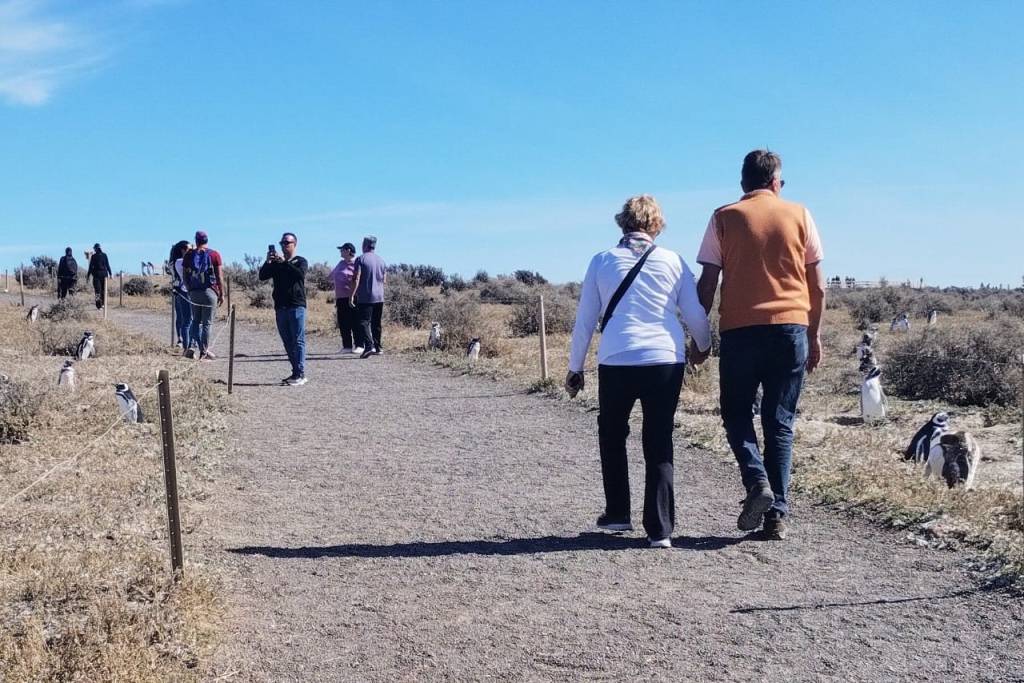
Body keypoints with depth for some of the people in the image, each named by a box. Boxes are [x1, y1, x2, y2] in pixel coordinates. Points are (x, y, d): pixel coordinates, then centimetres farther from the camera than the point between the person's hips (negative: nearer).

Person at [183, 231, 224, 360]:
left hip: (194, 292, 2)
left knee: (196, 321, 16)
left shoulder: (189, 255, 5)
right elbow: (219, 276, -4)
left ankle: (191, 346, 4)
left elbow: (184, 276, 6)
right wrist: (221, 294, 3)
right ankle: (204, 352, 4)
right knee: (207, 323, 3)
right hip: (210, 292, -2)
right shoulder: (214, 255, -2)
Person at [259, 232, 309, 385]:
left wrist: (284, 262, -20)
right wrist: (267, 261, -11)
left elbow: (300, 274, -18)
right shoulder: (276, 263, 15)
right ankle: (295, 372, 15)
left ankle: (300, 374, -10)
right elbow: (262, 276, 3)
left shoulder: (300, 261, 4)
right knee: (287, 342, 8)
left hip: (296, 306, -5)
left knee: (298, 341, -8)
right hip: (280, 307, 5)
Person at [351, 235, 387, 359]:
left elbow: (357, 279, -14)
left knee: (364, 322, -8)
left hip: (365, 297, -6)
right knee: (377, 323, 14)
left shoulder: (361, 259, -7)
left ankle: (369, 346, -23)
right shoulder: (382, 261, 10)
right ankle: (377, 347, 19)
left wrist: (352, 295, -11)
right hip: (379, 297, 6)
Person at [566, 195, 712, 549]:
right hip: (666, 362, 0)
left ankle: (617, 514, 25)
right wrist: (703, 347, 29)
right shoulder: (673, 261, 6)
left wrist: (575, 368, 16)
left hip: (616, 363, 0)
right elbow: (695, 315, 9)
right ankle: (660, 529, 4)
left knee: (612, 437, 20)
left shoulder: (602, 261, 6)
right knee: (659, 443, 7)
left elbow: (584, 320, 7)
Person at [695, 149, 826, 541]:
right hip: (791, 327, 2)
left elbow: (707, 283, 0)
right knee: (780, 423, 8)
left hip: (740, 329, -1)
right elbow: (817, 285, 7)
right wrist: (815, 335, 15)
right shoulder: (799, 215, 7)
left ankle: (757, 481, -9)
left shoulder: (725, 218, 3)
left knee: (736, 413, 14)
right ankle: (777, 513, 6)